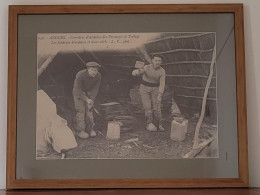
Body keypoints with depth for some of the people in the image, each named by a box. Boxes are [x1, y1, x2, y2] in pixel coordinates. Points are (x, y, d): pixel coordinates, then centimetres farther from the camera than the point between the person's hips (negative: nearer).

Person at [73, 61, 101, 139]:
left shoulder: (98, 76, -21)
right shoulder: (80, 75, -34)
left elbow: (95, 89, -11)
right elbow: (78, 89, -27)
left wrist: (91, 100, -20)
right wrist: (86, 99, -32)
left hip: (89, 92, 4)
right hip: (78, 92, -4)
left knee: (89, 109, -3)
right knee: (81, 110, -10)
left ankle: (90, 129, 6)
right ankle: (80, 130, -4)